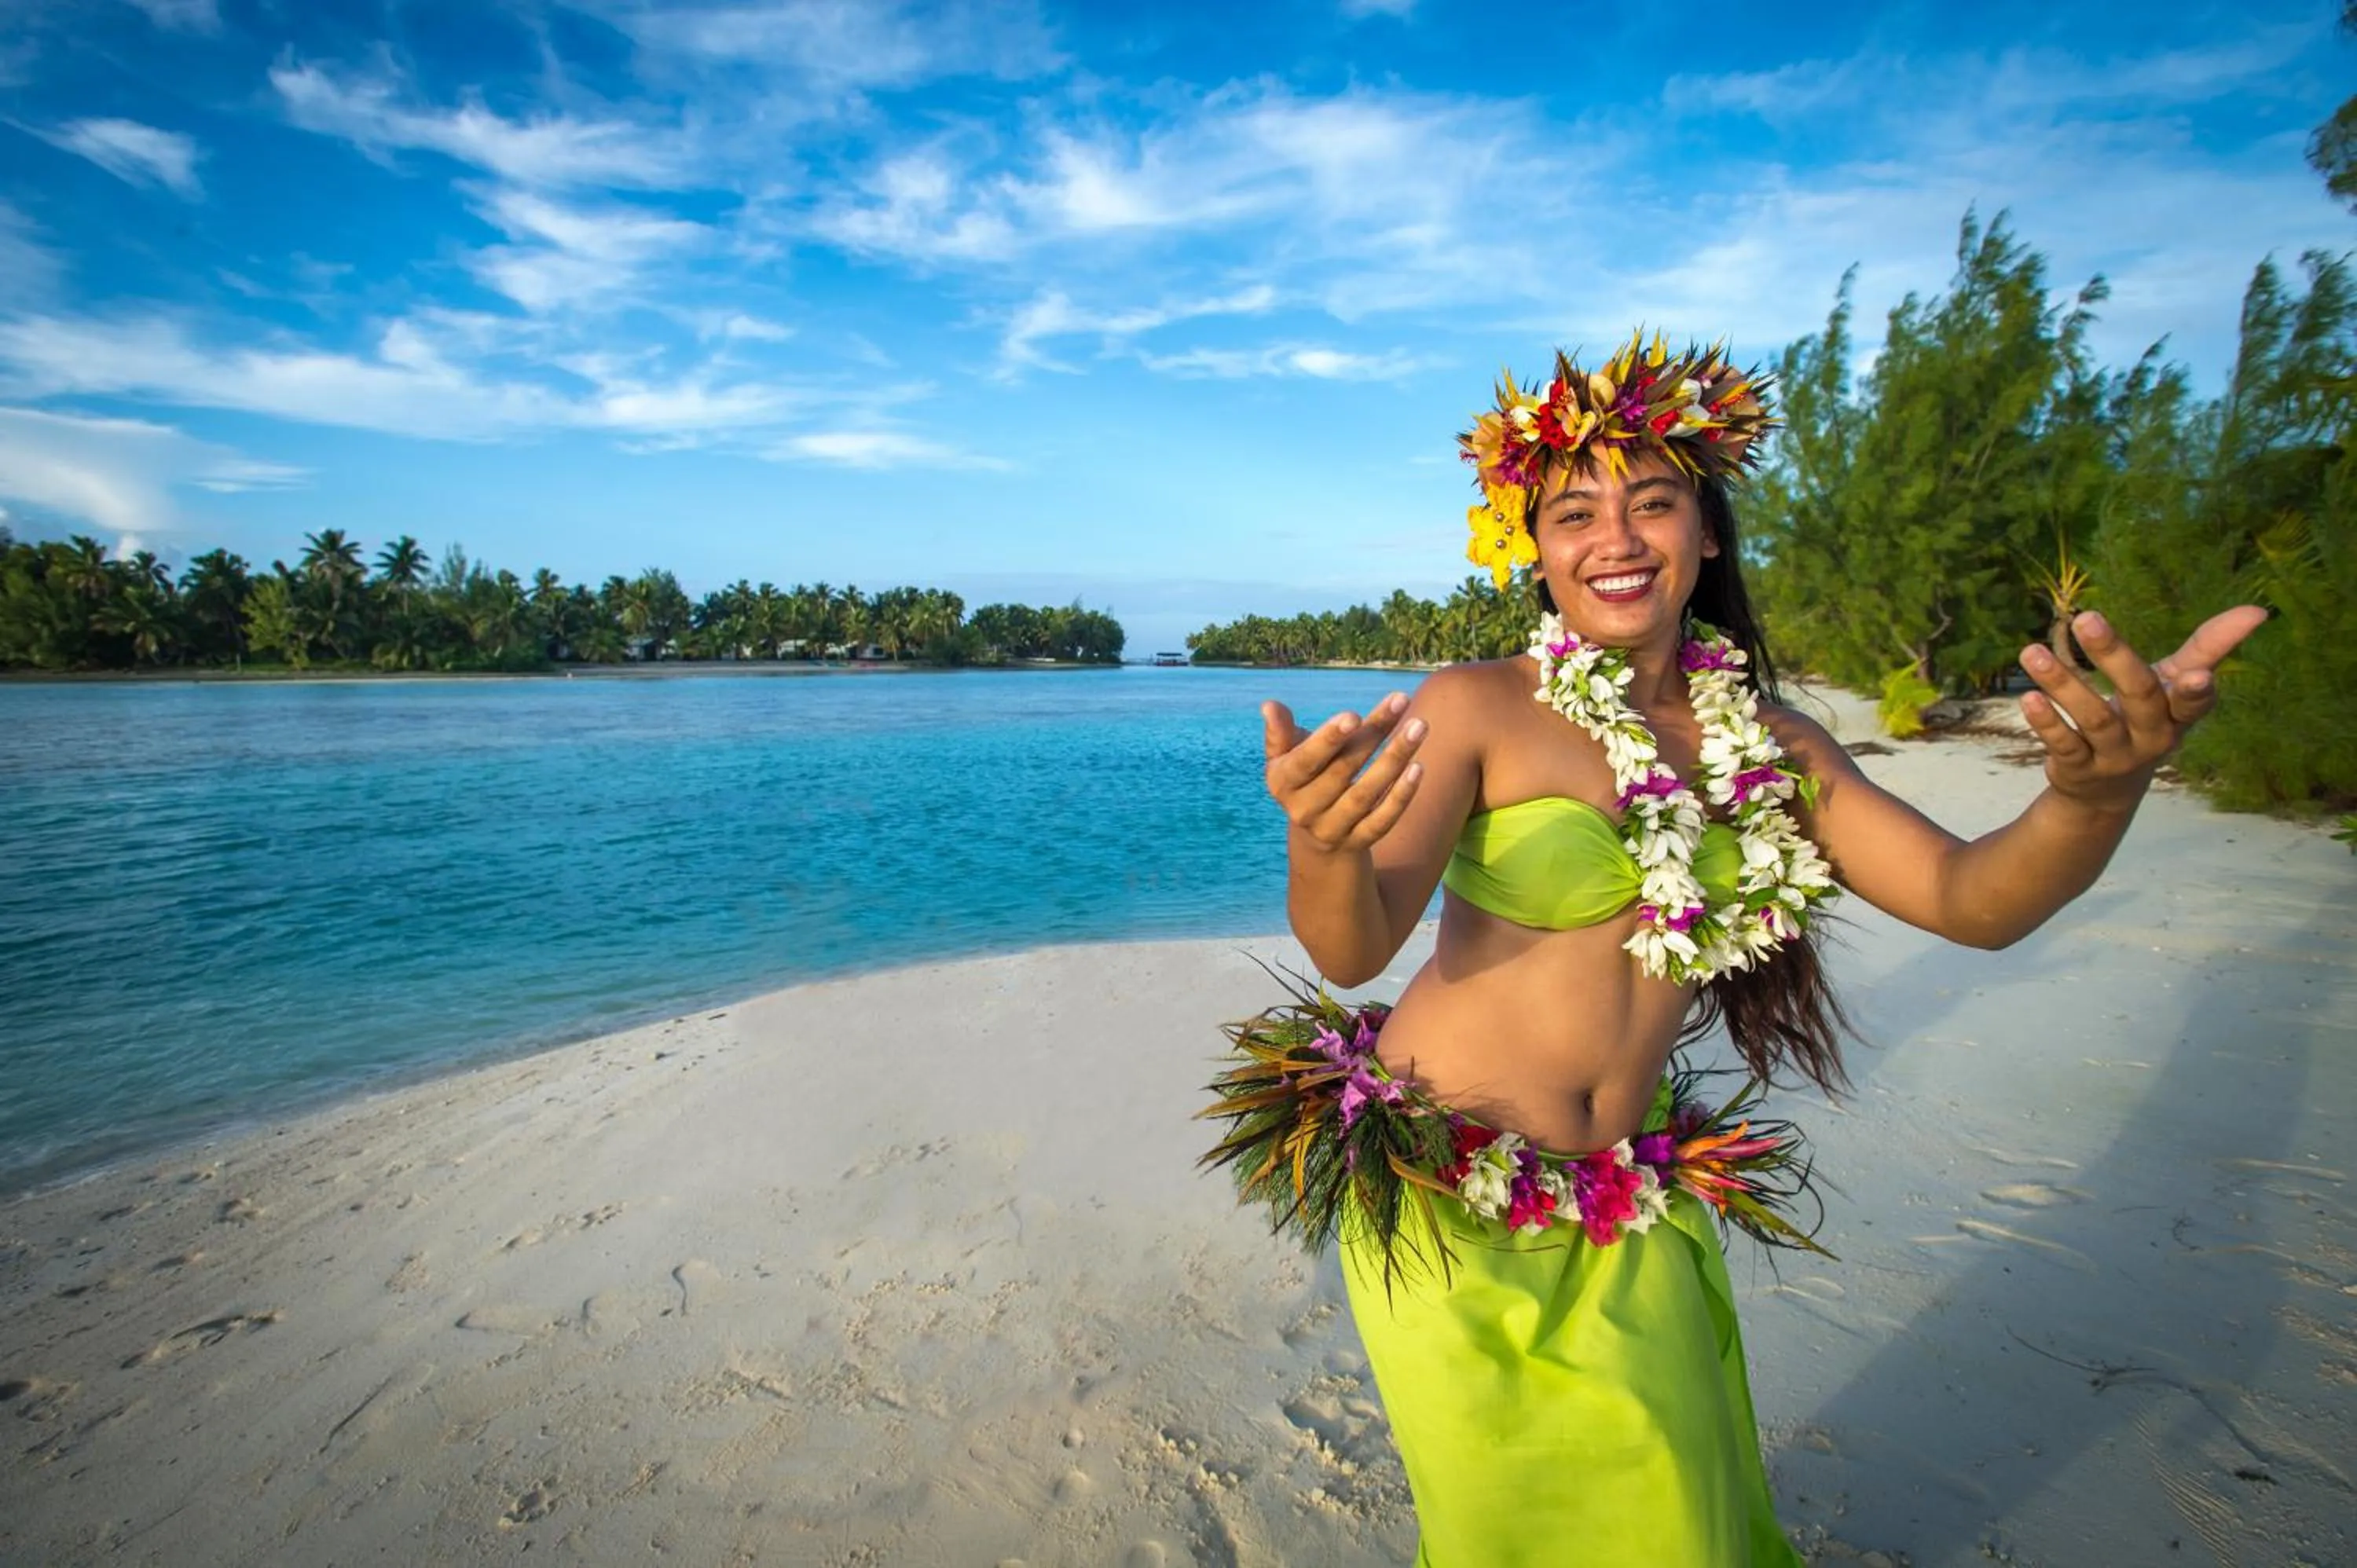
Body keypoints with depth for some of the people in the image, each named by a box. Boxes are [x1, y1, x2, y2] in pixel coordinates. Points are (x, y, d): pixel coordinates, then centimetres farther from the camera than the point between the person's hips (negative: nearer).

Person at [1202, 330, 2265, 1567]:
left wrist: (2099, 790, -27)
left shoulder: (1773, 746, 1)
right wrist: (1325, 845, -48)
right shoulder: (1474, 709, -14)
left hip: (1629, 1206, 4)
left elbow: (1973, 900, -5)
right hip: (1449, 1194, -3)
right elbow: (1352, 949, -24)